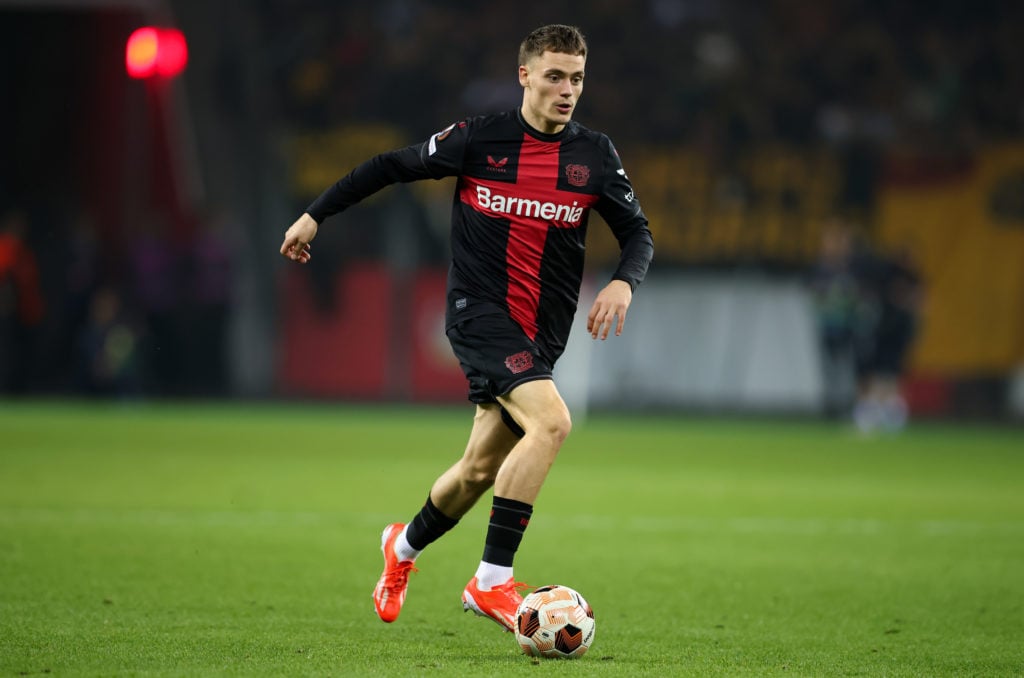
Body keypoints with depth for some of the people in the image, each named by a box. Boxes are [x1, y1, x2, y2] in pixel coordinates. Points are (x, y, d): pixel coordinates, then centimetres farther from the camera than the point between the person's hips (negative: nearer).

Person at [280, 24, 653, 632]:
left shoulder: (595, 155, 5)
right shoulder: (479, 139, -3)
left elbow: (638, 233, 10)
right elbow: (393, 166, 8)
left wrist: (624, 282, -12)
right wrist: (316, 214, 9)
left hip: (542, 332, 5)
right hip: (480, 309, -5)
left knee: (481, 469, 10)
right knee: (551, 421, -27)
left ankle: (406, 546, 41)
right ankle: (492, 580, -22)